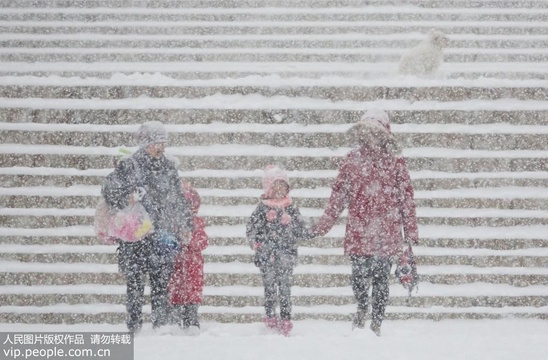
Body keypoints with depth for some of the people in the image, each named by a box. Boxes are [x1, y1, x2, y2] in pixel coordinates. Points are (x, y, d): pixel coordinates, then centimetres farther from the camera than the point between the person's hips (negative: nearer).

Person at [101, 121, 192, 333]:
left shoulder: (169, 168, 14)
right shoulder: (128, 166, -2)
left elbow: (179, 200, 22)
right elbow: (108, 191, -4)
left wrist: (184, 225, 18)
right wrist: (126, 199, -22)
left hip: (163, 236, 4)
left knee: (162, 281, 3)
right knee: (135, 282, -2)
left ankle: (161, 326, 8)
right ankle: (134, 326, 2)